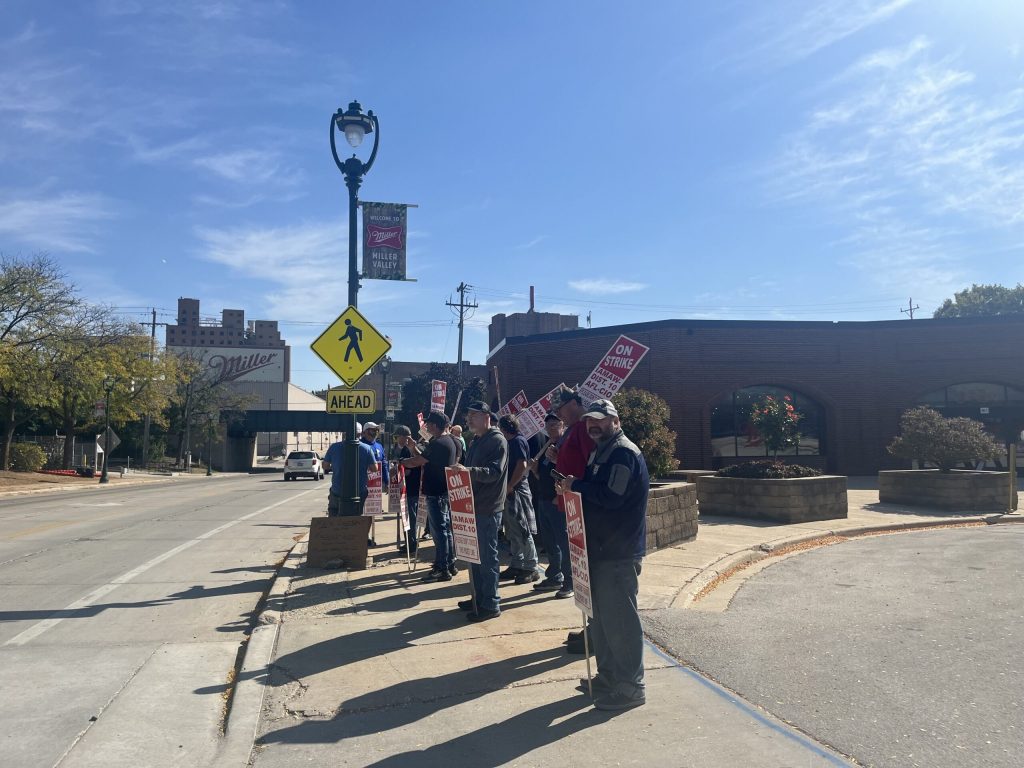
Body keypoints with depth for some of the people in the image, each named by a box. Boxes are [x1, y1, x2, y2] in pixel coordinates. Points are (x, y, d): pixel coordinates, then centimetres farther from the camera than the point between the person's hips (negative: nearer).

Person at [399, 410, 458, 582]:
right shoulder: (448, 441, 13)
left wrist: (400, 461, -5)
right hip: (445, 492, 10)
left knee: (439, 531, -5)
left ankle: (442, 570, 0)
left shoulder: (438, 444, -20)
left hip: (436, 494, -10)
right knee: (446, 529, 16)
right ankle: (450, 565, 24)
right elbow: (424, 460, 14)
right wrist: (413, 448, 7)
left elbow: (417, 462, -20)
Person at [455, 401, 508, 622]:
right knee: (476, 554, 15)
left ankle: (491, 604, 3)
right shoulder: (478, 441, 18)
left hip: (488, 508, -9)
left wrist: (468, 471, -36)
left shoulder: (497, 440, -12)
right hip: (475, 505, 9)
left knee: (487, 556, -5)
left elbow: (495, 471, -24)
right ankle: (479, 597, 25)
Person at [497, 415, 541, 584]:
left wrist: (509, 486, -20)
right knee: (513, 531, 14)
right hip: (510, 492, 10)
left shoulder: (518, 441, -12)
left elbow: (522, 465, -22)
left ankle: (531, 568, 2)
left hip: (517, 491, -10)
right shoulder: (510, 442, 16)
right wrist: (508, 487, 11)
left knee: (523, 532, -5)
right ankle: (516, 565, 22)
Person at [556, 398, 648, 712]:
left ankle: (630, 687, 8)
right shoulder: (602, 452, 17)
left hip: (618, 553, -10)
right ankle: (608, 675, 31)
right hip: (601, 548, 10)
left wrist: (575, 485, -15)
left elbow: (610, 496, -26)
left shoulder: (623, 453, -15)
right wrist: (571, 489, 1)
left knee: (619, 620, -3)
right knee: (601, 618, 18)